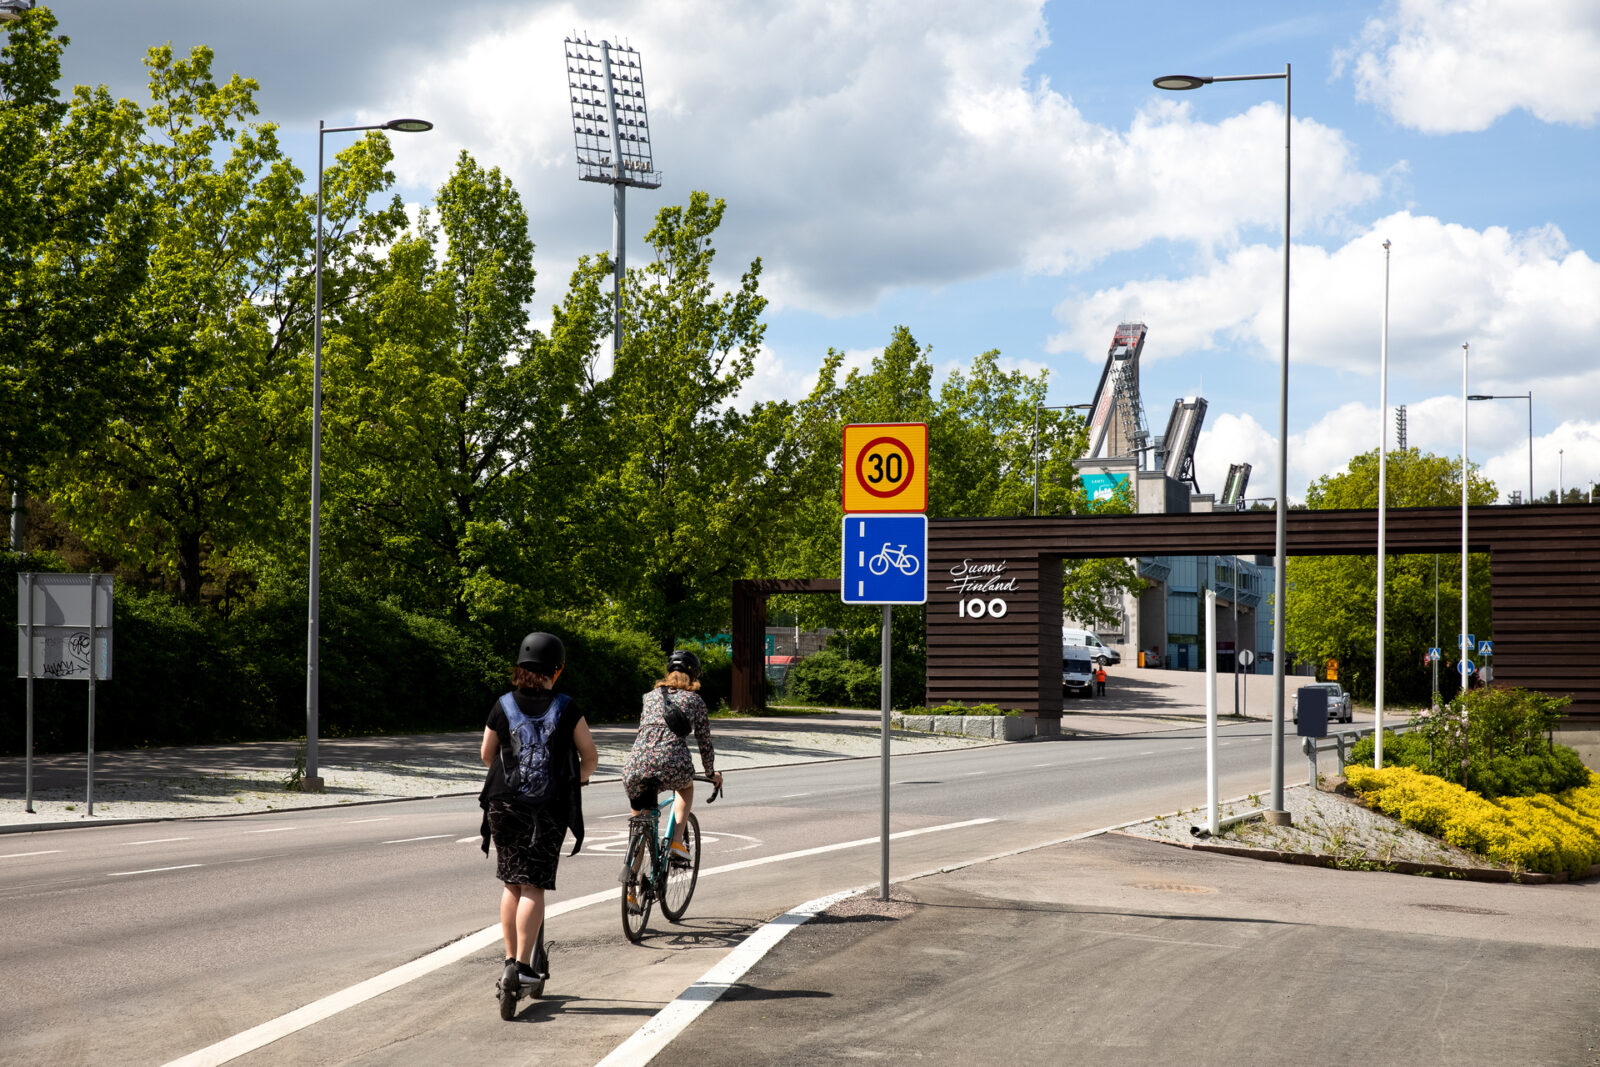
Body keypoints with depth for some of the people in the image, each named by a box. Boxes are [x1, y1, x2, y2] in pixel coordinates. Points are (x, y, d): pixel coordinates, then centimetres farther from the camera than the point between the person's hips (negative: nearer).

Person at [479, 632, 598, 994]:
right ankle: (522, 965, -7)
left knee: (512, 885, 15)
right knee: (533, 887, 0)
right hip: (549, 811, -2)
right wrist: (579, 778, 25)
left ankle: (510, 959, 16)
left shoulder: (503, 706, 0)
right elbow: (590, 756, 2)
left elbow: (486, 755, 11)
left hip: (503, 805, 2)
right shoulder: (567, 710, -5)